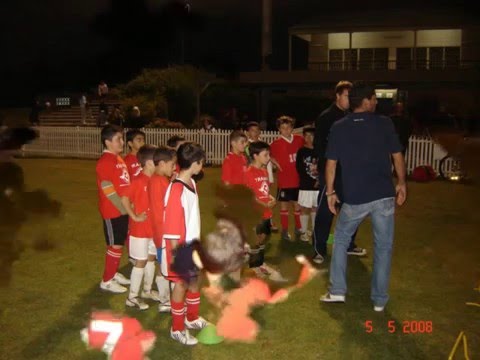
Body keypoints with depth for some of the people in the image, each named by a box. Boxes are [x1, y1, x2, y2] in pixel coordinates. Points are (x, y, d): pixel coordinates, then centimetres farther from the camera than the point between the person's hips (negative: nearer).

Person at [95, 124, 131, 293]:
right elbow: (108, 190, -20)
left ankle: (113, 273, 31)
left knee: (119, 243, 17)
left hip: (123, 209, 8)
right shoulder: (104, 162, -17)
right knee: (115, 245, 0)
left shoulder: (118, 159, 12)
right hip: (113, 211, -8)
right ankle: (107, 280, 13)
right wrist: (123, 208, -15)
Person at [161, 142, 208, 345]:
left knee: (194, 280, 21)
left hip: (192, 243, 8)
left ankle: (192, 318, 42)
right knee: (181, 284, 5)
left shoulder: (191, 183, 3)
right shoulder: (176, 189, -25)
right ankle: (177, 329, 23)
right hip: (180, 246, -8)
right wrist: (176, 252, -20)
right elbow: (172, 224, -23)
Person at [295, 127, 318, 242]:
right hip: (305, 186, -3)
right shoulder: (301, 152, -1)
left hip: (319, 185, 3)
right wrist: (310, 180, -10)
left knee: (315, 208, 14)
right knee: (304, 208, 3)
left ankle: (315, 231, 26)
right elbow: (299, 169, -5)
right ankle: (304, 232, 13)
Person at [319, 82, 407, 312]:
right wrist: (401, 183, 17)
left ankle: (337, 291, 16)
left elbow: (331, 163, 1)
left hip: (354, 197, 1)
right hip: (384, 195, 0)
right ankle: (380, 300, 17)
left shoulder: (338, 127, 2)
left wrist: (330, 192, 9)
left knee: (341, 239, 19)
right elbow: (397, 156, 3)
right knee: (383, 246, 11)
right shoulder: (384, 123, 0)